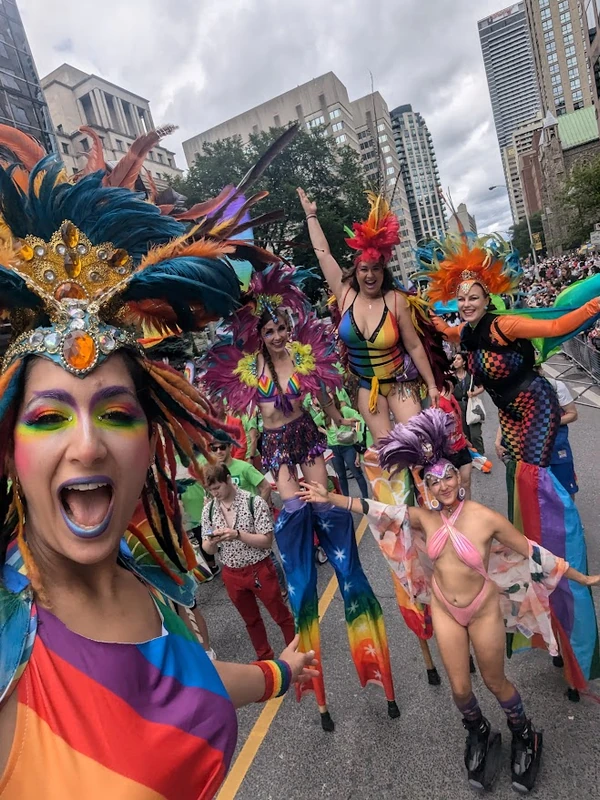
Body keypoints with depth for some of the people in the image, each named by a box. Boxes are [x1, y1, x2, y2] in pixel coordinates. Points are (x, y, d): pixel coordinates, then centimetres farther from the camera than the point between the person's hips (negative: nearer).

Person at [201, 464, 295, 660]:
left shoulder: (254, 502, -16)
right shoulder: (209, 510, -3)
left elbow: (266, 541, -16)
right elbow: (209, 550, 1)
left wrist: (237, 534, -28)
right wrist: (212, 541, -22)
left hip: (259, 570, -4)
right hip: (231, 574, 4)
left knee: (281, 615, 11)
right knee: (251, 620, 22)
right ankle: (265, 658, 42)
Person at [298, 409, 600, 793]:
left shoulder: (486, 518, -22)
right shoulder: (426, 518, -14)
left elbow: (533, 553, -12)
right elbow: (380, 511, -13)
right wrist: (329, 497, -16)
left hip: (483, 609, -2)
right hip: (444, 610, 3)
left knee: (495, 682, 17)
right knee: (460, 687, 14)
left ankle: (525, 735, 48)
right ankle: (480, 735, 47)